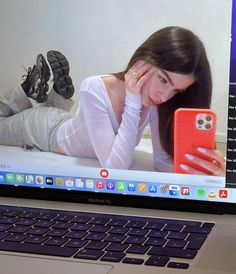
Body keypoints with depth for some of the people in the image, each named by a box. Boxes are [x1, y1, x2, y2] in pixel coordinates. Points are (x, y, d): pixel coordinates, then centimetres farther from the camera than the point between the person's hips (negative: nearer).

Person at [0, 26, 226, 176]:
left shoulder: (157, 98, -29)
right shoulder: (94, 90, -43)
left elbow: (163, 159, -27)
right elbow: (114, 169, -46)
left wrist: (197, 167, -47)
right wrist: (133, 105, -47)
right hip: (46, 128, -5)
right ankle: (34, 87, 23)